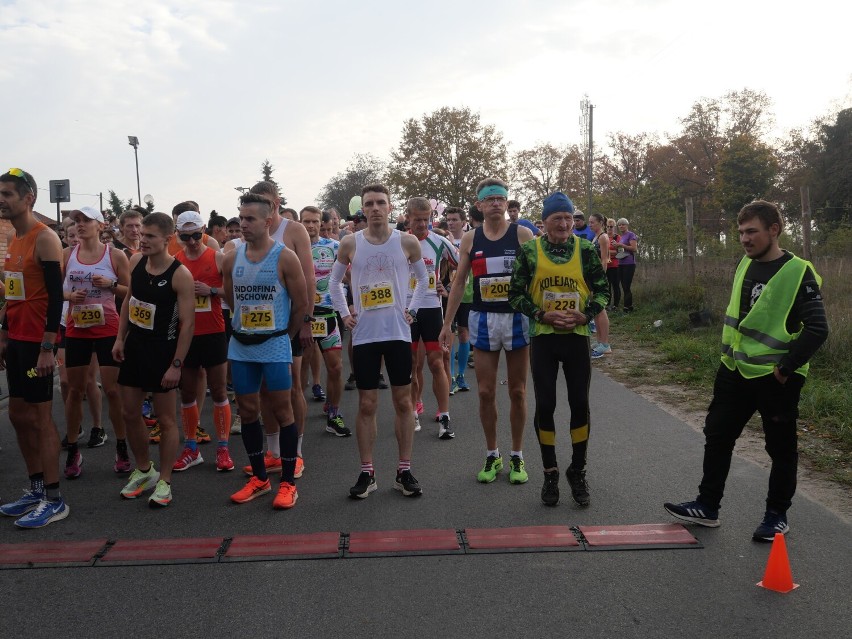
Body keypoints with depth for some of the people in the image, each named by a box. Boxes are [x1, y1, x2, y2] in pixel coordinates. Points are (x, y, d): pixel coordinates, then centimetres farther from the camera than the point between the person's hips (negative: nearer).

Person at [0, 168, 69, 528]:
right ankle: (37, 488, 24)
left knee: (40, 416, -4)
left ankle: (54, 500, 5)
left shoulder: (45, 239, -13)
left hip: (37, 341, -9)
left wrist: (47, 347, -22)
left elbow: (55, 296, -18)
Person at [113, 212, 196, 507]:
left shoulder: (180, 275, -19)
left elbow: (187, 322, -18)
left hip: (162, 349, -7)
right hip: (134, 344, 7)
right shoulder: (136, 261, 0)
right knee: (130, 413, 13)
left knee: (166, 419, 3)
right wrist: (120, 338, 10)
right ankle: (143, 469, 32)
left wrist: (176, 364, -19)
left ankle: (164, 482, 15)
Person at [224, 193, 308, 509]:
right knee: (248, 411, 10)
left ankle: (288, 483, 10)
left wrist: (284, 335, 5)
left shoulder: (285, 257, -9)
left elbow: (301, 303, -4)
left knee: (282, 411, 0)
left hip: (274, 345, -5)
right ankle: (259, 478, 24)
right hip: (241, 346, 5)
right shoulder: (232, 259, 4)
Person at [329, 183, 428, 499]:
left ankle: (404, 471, 15)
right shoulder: (350, 243, 0)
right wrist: (344, 313, 3)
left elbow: (423, 277, 14)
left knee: (403, 401, 5)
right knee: (366, 404, 4)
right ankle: (367, 473, 14)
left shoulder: (407, 242, -1)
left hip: (398, 333, 0)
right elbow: (335, 281, 14)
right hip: (364, 335, 0)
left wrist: (412, 310, 3)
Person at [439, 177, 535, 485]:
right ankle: (492, 455, 20)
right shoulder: (470, 239, 5)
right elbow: (459, 281, 8)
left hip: (518, 318, -1)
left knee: (517, 391, 6)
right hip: (483, 319, 2)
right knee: (486, 392, 4)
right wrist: (447, 323, 4)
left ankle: (517, 456, 20)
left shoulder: (523, 234, -2)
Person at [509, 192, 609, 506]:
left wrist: (584, 315, -12)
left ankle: (578, 471, 23)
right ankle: (550, 472, 20)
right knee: (545, 405, 3)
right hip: (543, 338, -1)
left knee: (580, 403, 4)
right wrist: (542, 315, -14)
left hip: (576, 336, 1)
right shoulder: (529, 250, -2)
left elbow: (602, 291, 4)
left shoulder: (586, 249, 0)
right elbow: (516, 293, 0)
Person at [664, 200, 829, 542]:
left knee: (781, 447, 9)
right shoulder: (744, 264, 7)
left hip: (776, 377, -7)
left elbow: (817, 329, -18)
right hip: (735, 371, 7)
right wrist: (729, 351, 14)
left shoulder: (798, 273, -15)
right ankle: (707, 506, 24)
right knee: (717, 436, 11)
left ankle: (777, 515, 25)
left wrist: (786, 367, -17)